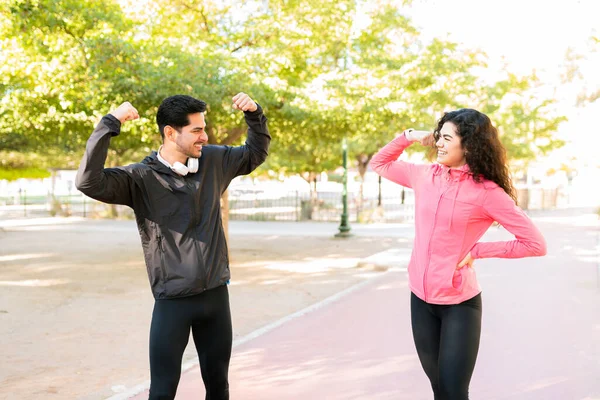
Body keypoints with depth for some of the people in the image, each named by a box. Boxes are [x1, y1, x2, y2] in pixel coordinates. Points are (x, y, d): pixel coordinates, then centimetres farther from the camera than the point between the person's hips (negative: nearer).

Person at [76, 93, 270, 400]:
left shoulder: (213, 161, 3)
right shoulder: (141, 178, -11)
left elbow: (256, 154, 18)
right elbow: (89, 181, -26)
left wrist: (254, 114, 2)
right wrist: (110, 124, -27)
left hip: (216, 295, 4)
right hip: (172, 301, -4)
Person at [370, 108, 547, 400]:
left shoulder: (486, 191, -14)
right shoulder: (425, 175, 2)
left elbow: (535, 244, -13)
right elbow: (379, 164, 18)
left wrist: (477, 251, -12)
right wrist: (409, 136, 3)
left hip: (459, 303, -5)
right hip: (420, 298, 5)